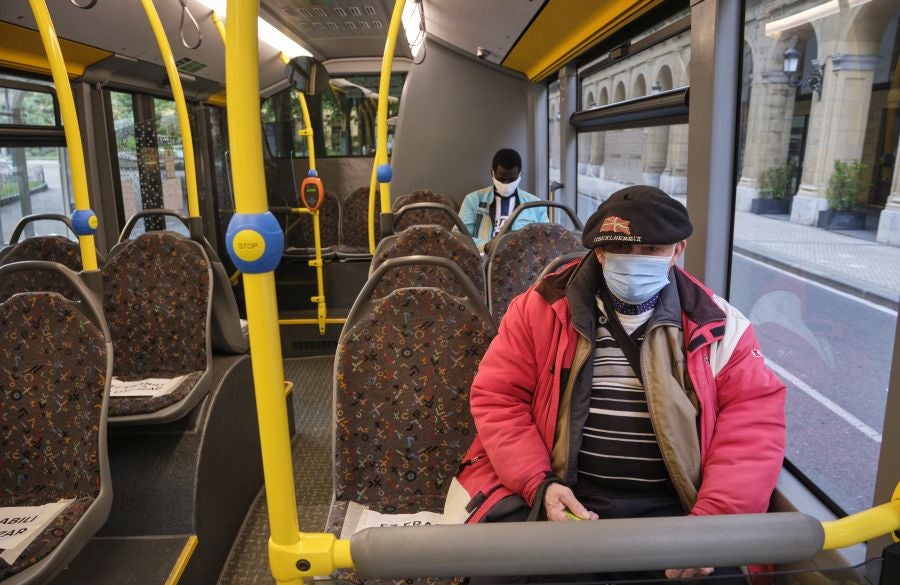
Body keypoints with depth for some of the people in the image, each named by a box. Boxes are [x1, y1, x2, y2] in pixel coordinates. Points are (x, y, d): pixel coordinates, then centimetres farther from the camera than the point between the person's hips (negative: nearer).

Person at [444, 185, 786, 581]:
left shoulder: (717, 325, 3)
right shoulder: (542, 308, 1)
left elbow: (755, 417, -1)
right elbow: (497, 397, 1)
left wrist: (713, 518, -13)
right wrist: (538, 484, -11)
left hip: (672, 509, 2)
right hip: (563, 499, -1)